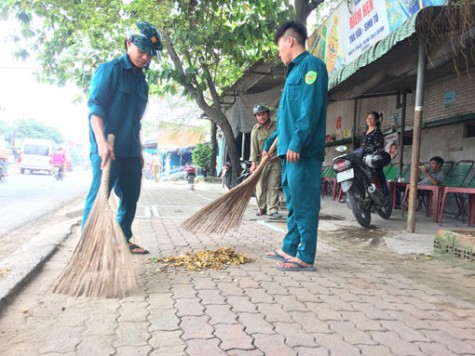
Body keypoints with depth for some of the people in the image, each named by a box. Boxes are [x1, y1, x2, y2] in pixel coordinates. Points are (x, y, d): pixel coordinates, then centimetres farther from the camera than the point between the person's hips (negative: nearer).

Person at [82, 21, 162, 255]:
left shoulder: (142, 81, 17)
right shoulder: (110, 69, -5)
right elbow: (95, 106, -15)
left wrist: (139, 152, 21)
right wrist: (102, 141, -28)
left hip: (130, 152, 8)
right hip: (107, 149, -8)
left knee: (130, 196, 12)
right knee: (98, 196, -5)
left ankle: (123, 239, 24)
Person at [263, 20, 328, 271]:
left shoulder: (311, 65, -5)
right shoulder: (295, 71, 24)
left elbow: (310, 108, -18)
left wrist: (297, 142, -24)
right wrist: (270, 143, 29)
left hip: (302, 150, -10)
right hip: (289, 149, 10)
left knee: (304, 203, -7)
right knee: (293, 201, 15)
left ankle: (306, 258, 0)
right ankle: (289, 249, 25)